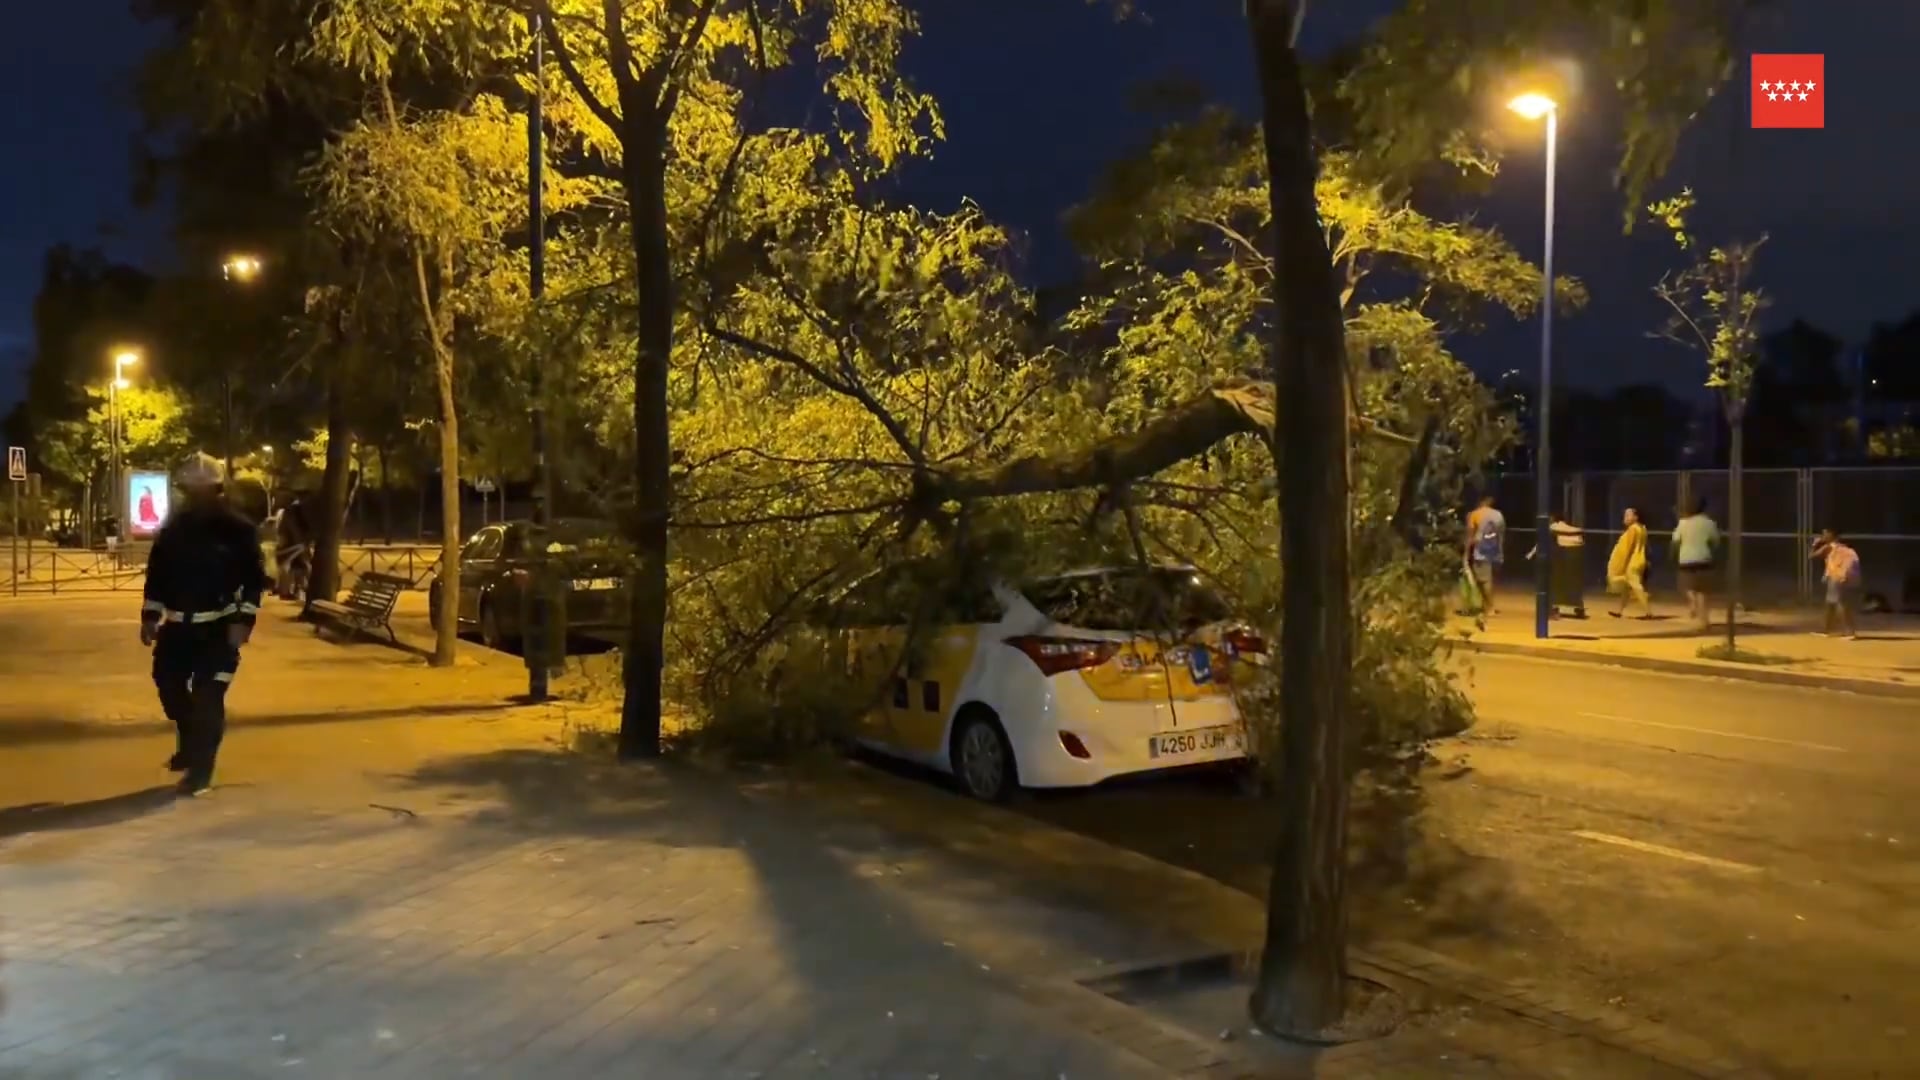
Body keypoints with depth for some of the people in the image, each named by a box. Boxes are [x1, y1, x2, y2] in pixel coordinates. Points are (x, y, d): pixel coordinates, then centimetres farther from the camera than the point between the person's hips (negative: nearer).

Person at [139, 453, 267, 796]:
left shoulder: (237, 529, -7)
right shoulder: (173, 527, 5)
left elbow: (254, 576, -7)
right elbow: (156, 571, 12)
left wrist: (243, 620, -15)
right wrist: (150, 615, 7)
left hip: (218, 627, -5)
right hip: (178, 625, 5)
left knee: (208, 698, -8)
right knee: (169, 684, 11)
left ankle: (200, 770, 2)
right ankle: (190, 746, 37)